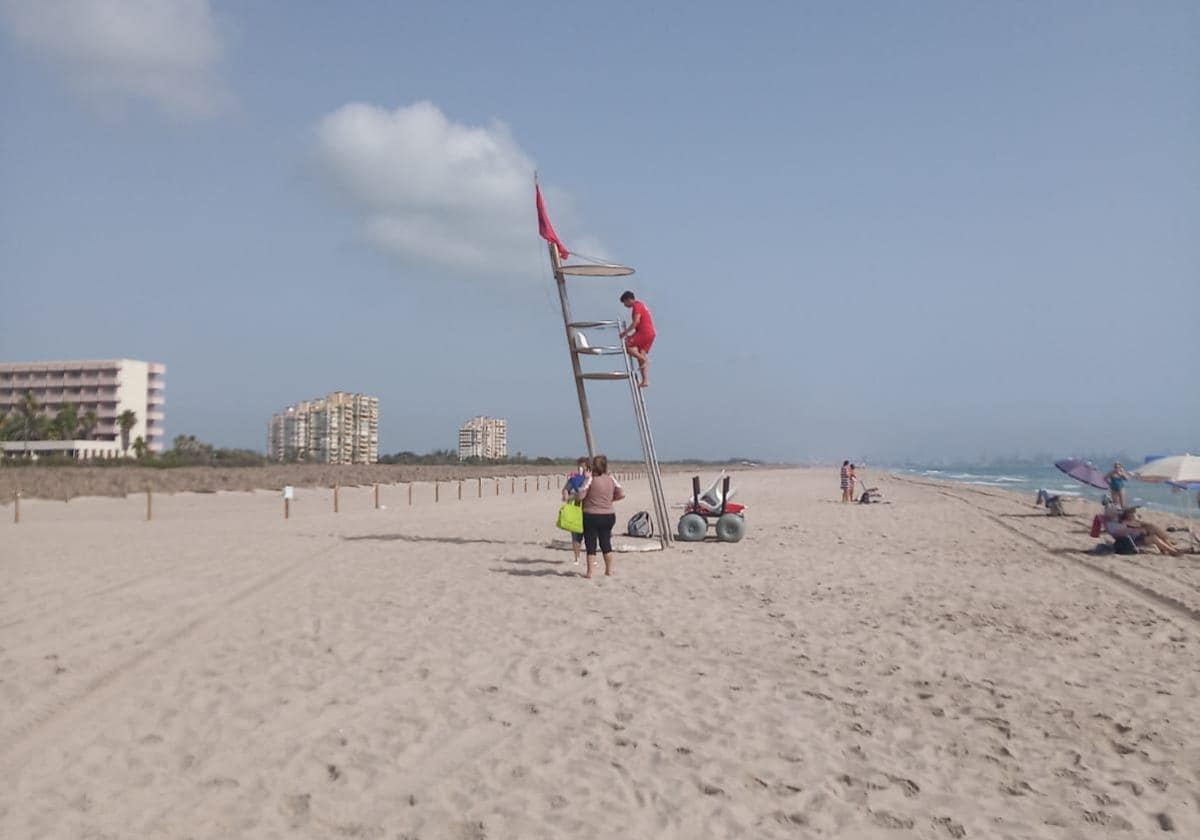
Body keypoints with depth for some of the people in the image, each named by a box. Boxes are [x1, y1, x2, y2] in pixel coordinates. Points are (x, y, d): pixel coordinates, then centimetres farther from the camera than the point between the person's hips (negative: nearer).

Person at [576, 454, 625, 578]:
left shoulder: (591, 479, -12)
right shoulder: (611, 479, 2)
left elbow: (580, 496, -15)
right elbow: (621, 494, 2)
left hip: (591, 516, -4)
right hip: (608, 516, 5)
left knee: (591, 544, 2)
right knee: (606, 543, 16)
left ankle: (590, 572, 2)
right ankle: (609, 570, 22)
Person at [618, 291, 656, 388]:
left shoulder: (637, 305, -4)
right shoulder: (641, 305, 26)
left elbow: (636, 321, -17)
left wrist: (625, 332, -12)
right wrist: (631, 335, 20)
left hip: (645, 332, -10)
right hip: (651, 333, 10)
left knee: (627, 346, -12)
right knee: (640, 355, 7)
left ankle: (644, 359, -18)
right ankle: (645, 380, 1)